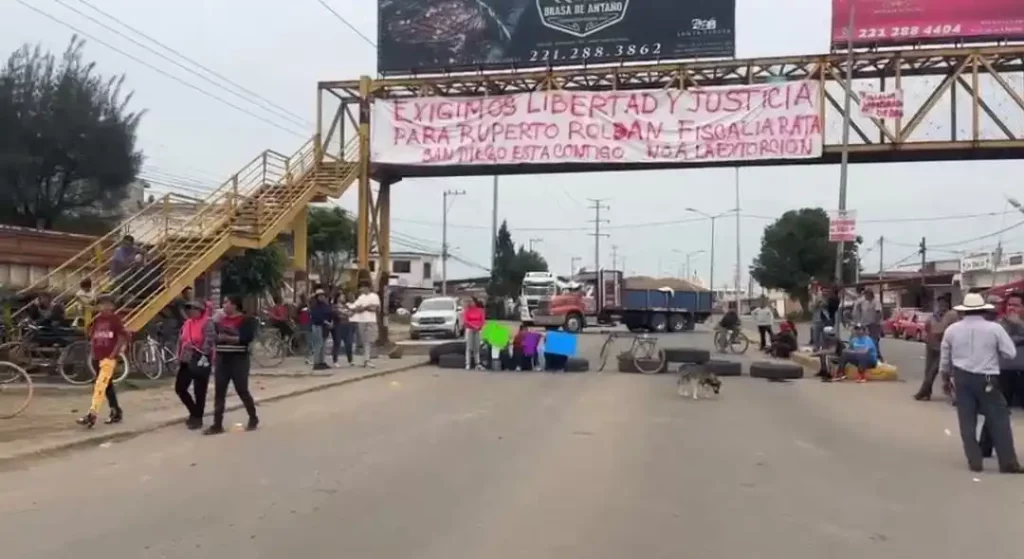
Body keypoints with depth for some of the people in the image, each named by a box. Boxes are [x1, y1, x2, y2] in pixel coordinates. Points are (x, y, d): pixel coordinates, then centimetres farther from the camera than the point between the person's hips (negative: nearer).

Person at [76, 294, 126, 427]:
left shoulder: (115, 319, -5)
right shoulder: (96, 320, 10)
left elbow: (123, 337, -9)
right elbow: (91, 337, 20)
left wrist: (114, 353, -14)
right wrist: (92, 352, 9)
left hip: (108, 358, -7)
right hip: (97, 357, 7)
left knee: (100, 385, -16)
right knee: (107, 385, 14)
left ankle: (92, 415, -21)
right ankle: (116, 412, 24)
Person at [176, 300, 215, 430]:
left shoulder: (207, 323, -11)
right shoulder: (187, 323, 12)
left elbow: (209, 341, -20)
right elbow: (180, 341, 18)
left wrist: (203, 356, -25)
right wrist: (179, 358, 13)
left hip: (200, 362, -8)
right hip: (186, 362, 8)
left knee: (200, 392, 0)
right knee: (180, 388, 10)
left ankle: (198, 418, 14)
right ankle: (194, 412, 28)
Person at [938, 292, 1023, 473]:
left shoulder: (952, 329, 1)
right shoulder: (994, 328, -7)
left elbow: (944, 357, 10)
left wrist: (944, 375, 24)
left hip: (961, 377, 3)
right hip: (986, 379, -2)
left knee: (967, 421, 7)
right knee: (999, 420, 6)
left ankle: (974, 461, 8)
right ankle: (1008, 462, 7)